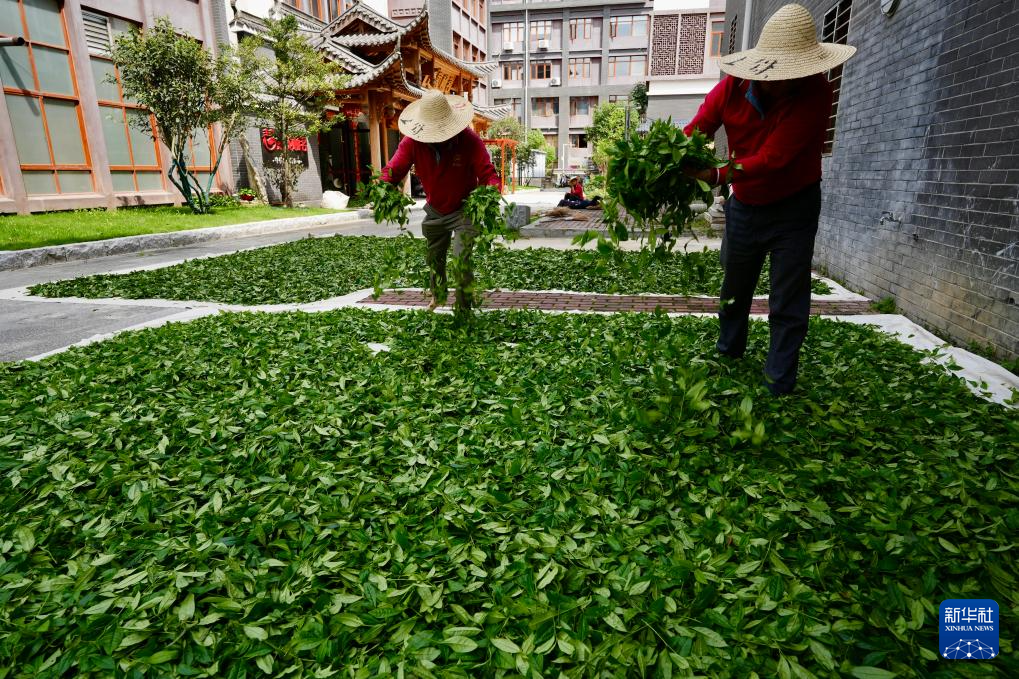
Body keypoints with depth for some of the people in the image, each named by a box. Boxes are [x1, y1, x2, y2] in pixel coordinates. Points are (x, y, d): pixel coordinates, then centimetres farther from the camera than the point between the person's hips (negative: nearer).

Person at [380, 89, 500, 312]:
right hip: (435, 210, 4)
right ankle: (437, 295, 51)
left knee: (462, 258, -19)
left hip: (464, 209, -4)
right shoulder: (412, 142, -18)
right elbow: (392, 170, -18)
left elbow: (487, 173, -25)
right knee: (434, 258, 21)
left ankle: (463, 308, -2)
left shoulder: (469, 140, -24)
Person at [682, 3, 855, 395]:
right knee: (734, 289, 19)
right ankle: (727, 355, 42)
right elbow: (692, 134, -17)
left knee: (787, 304, -1)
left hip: (794, 208, -3)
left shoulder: (814, 92, -24)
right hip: (744, 206, 4)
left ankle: (778, 387, 12)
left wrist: (717, 176, -48)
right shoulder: (732, 88, -15)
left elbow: (773, 158, -34)